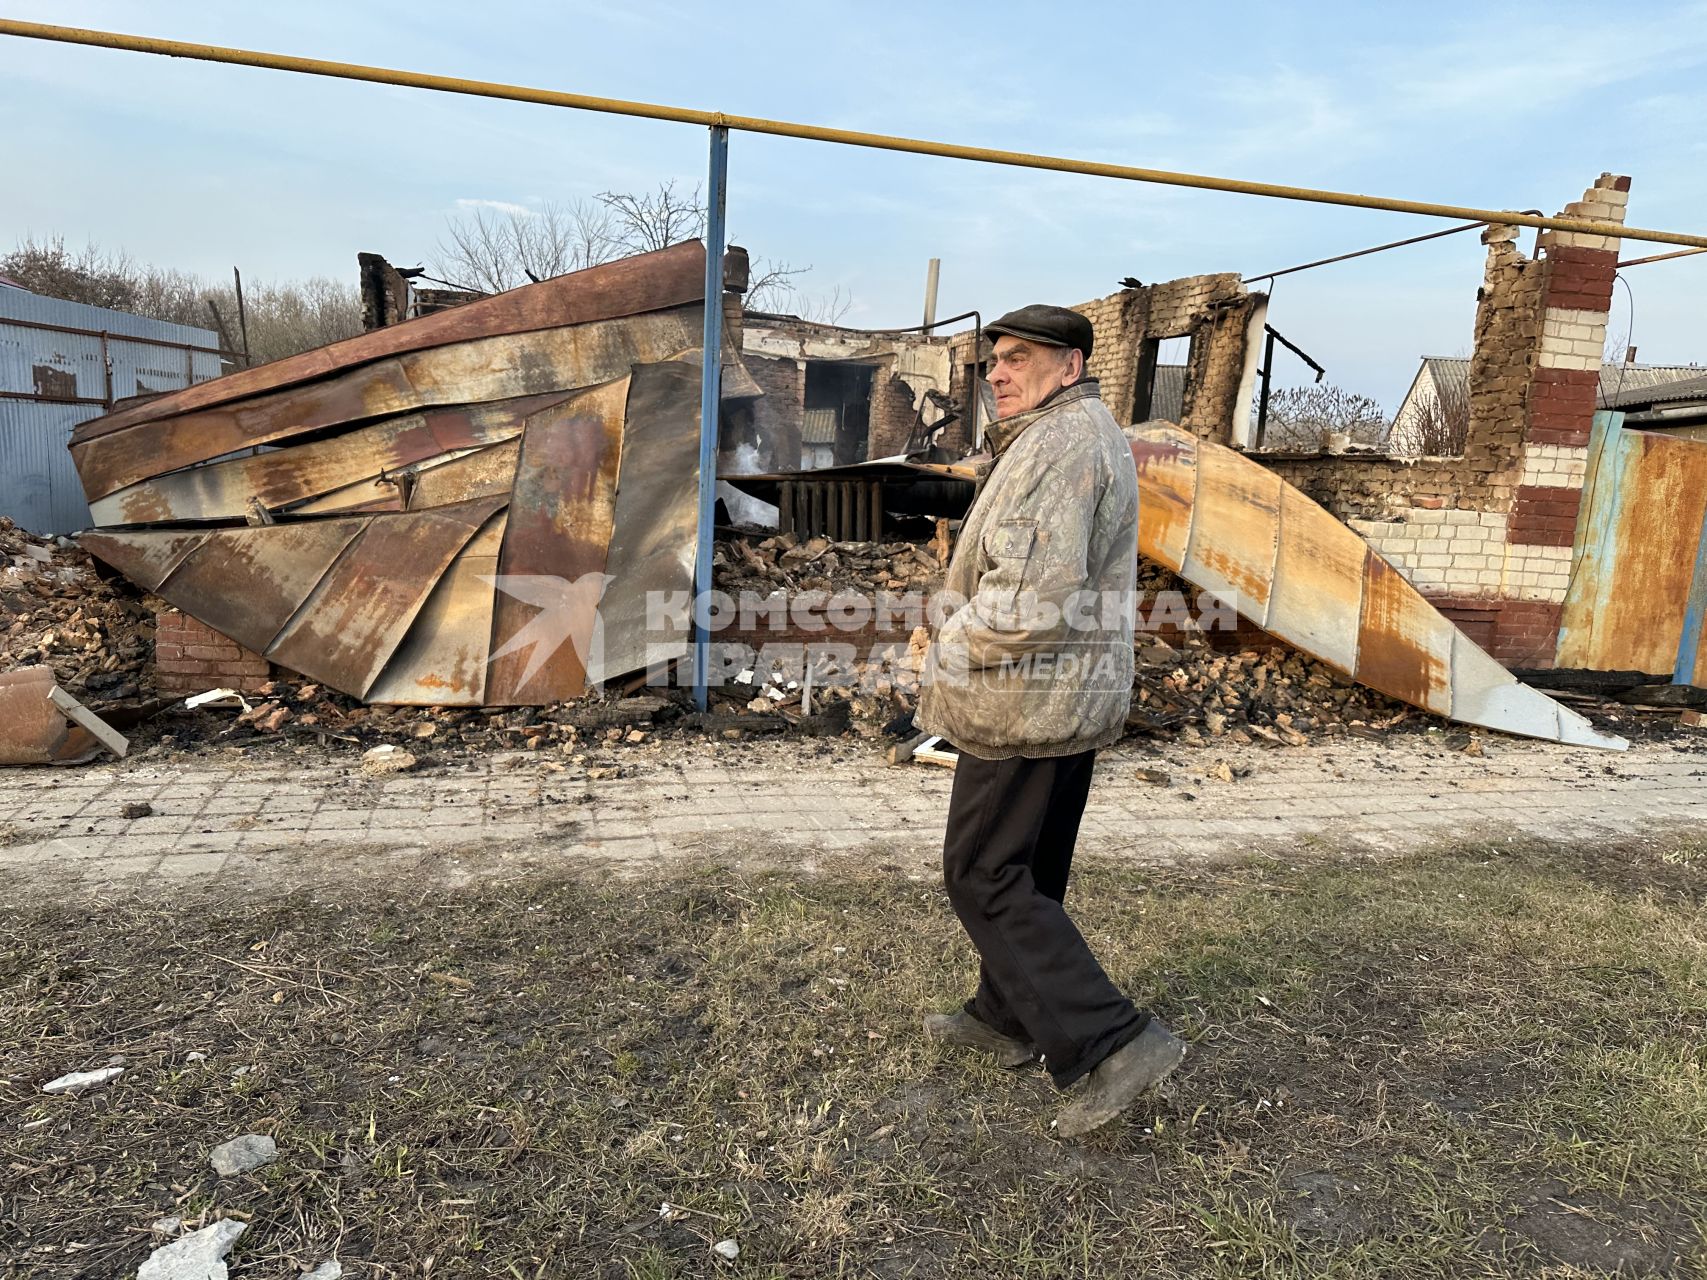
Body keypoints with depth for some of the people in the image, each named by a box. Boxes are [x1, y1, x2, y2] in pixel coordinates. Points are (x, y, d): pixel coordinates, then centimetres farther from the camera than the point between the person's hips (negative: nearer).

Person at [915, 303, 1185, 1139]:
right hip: (1080, 694, 10)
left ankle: (1113, 1045, -3)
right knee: (1030, 868, 19)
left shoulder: (1058, 444, -18)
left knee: (984, 878, -2)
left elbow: (1032, 595, -27)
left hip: (1027, 696, -10)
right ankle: (1005, 1019, 34)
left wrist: (952, 648, -12)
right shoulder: (1094, 438, 15)